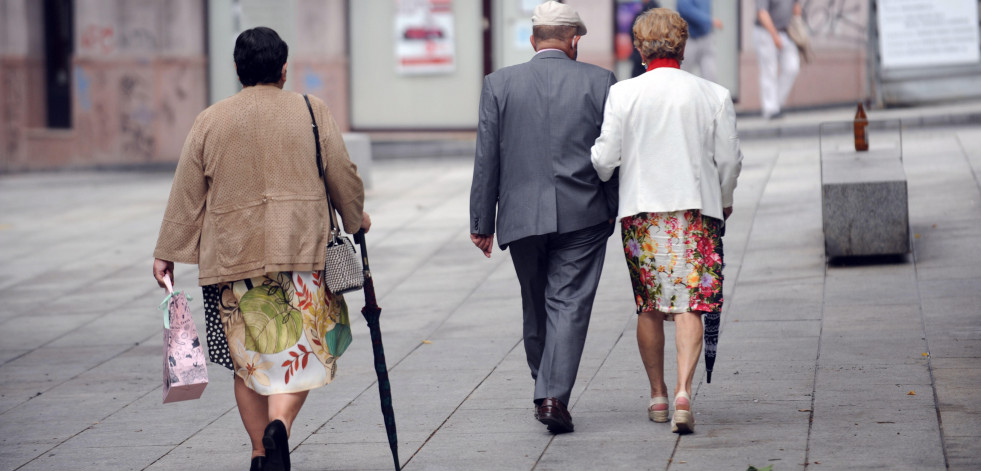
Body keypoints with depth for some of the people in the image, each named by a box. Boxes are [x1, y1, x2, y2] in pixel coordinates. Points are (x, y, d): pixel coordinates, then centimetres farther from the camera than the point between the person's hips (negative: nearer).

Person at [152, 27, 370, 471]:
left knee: (248, 357, 12)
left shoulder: (209, 121, 5)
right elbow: (343, 177, 6)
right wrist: (355, 217, 25)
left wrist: (167, 252, 12)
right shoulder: (311, 112, 2)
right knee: (300, 349, 3)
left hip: (231, 253, 2)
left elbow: (186, 193, 6)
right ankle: (279, 426, -22)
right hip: (301, 251, -2)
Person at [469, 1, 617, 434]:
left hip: (522, 216, 2)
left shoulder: (499, 84, 1)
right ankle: (555, 396, -12)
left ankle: (545, 392, 26)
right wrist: (616, 214, 11)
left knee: (536, 308, 16)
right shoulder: (601, 83, 0)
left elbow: (487, 159, 1)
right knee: (569, 305, -1)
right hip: (583, 216, -2)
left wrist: (482, 223, 6)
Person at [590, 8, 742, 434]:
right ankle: (683, 391, -19)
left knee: (649, 307, 13)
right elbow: (729, 159, 4)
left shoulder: (622, 94, -4)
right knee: (688, 306, -1)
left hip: (640, 211, 0)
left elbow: (605, 158, -5)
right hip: (696, 208, 0)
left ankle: (658, 396, 20)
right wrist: (723, 201, 22)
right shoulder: (713, 96, -1)